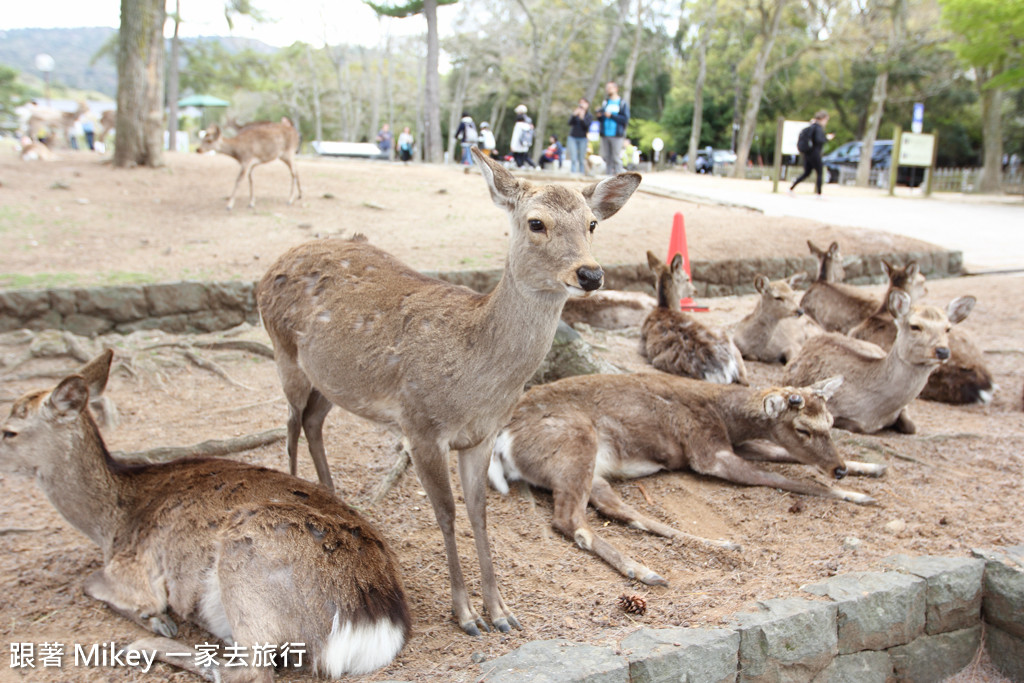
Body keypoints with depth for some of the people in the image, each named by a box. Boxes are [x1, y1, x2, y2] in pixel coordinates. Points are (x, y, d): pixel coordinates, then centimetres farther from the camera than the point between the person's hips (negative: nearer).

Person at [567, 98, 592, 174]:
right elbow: (570, 123, -3)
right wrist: (574, 115, -17)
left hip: (582, 139, -1)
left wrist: (582, 118, -20)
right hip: (572, 137, 1)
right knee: (573, 160, -7)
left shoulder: (589, 116, 5)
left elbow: (587, 126, -8)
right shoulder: (575, 113, 10)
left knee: (581, 160, -2)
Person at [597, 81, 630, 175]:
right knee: (606, 157, 5)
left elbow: (625, 119, -8)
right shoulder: (605, 102, 15)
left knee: (616, 158, -6)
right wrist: (599, 116, -3)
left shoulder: (623, 104, 0)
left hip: (616, 135, -5)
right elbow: (600, 118, 19)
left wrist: (611, 116, -12)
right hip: (605, 135, 5)